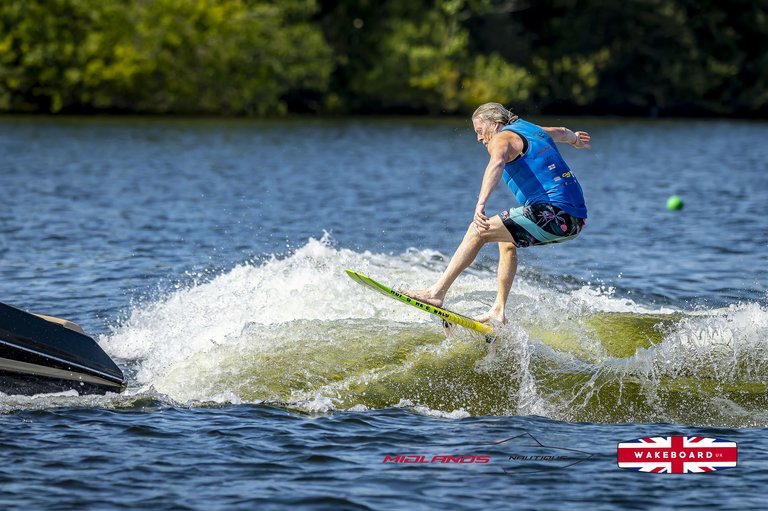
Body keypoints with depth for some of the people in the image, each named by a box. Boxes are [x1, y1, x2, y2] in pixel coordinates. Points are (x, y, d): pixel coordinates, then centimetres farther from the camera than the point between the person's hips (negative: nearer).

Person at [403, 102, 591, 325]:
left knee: (479, 231, -9)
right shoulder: (532, 130, 25)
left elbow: (497, 163, -25)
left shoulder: (502, 138, -2)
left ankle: (437, 291, -12)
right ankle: (499, 311, 23)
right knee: (506, 238, 28)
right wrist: (574, 138, 72)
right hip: (576, 218, 10)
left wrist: (481, 203, -40)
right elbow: (560, 132, 47)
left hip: (554, 213, -10)